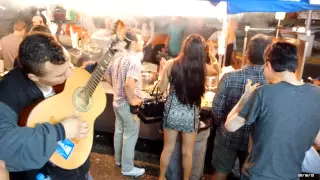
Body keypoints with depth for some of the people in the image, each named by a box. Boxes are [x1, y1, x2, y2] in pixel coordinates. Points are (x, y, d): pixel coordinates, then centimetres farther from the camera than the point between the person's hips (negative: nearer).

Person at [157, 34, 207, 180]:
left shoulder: (171, 64, -11)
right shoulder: (203, 68, -12)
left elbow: (162, 88, -2)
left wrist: (163, 70, 11)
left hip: (172, 112, 1)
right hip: (191, 115, -1)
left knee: (168, 148, 20)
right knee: (187, 152, 18)